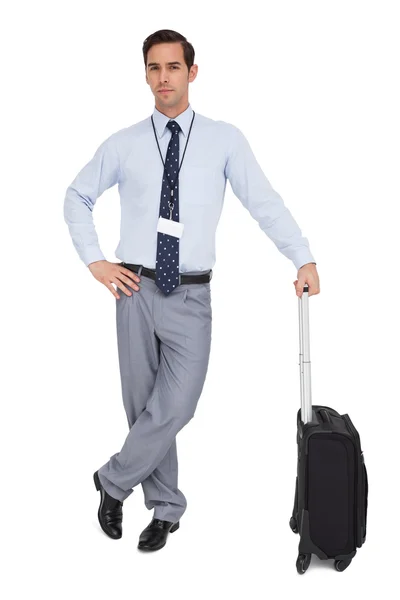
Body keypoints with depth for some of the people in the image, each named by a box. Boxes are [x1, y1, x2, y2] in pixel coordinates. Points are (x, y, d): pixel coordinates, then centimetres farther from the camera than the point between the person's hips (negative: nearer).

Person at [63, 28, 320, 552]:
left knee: (175, 406, -11)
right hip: (137, 291, 2)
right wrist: (95, 262, 6)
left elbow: (264, 202, -4)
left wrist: (305, 259, -14)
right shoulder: (124, 144, 5)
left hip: (191, 297, -1)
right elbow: (77, 197, 16)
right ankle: (165, 508, 27)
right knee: (143, 405, 9)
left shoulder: (224, 139, 1)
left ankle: (114, 482, 14)